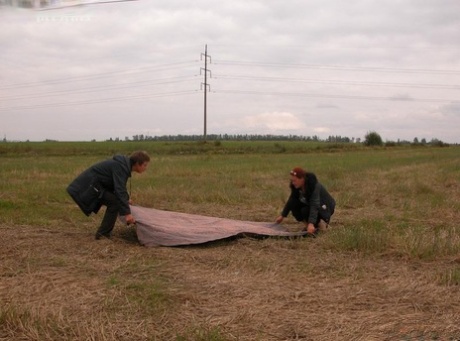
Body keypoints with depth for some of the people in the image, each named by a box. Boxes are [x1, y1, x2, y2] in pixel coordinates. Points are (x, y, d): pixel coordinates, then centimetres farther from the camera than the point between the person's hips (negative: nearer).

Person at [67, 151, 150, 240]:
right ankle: (102, 233, -7)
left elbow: (120, 186, 26)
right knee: (115, 202, -16)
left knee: (113, 200, 12)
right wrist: (127, 213, -36)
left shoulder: (124, 164, 8)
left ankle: (105, 231, 20)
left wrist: (126, 200, 36)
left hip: (92, 184, 10)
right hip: (89, 186, -10)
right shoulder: (120, 167, -23)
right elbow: (119, 190, -32)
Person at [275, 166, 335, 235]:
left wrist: (311, 224, -55)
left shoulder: (314, 185, -34)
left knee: (305, 211, -33)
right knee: (293, 204, -17)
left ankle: (319, 223, -6)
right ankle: (307, 225, -3)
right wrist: (282, 216, 2)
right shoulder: (296, 186, -13)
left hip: (325, 207, -7)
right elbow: (291, 200, 0)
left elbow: (314, 205, -44)